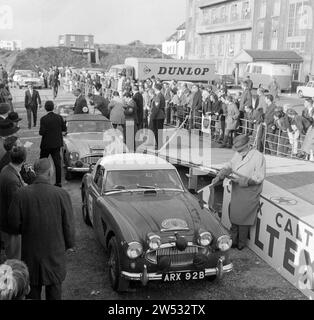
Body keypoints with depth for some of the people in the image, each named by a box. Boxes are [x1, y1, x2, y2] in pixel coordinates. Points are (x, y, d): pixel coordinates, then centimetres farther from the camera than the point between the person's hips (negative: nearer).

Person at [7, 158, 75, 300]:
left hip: (30, 253, 1)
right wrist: (69, 244, 7)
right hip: (55, 251, -1)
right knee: (54, 288, 17)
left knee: (32, 290, 19)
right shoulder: (62, 195, -17)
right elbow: (68, 224, -9)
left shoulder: (21, 194, -13)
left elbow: (14, 224, -6)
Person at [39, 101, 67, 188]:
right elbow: (64, 129, 0)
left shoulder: (44, 119, -15)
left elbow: (42, 132, -17)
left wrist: (40, 131, 4)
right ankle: (58, 182, 5)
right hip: (57, 143, 3)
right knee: (57, 162, 6)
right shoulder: (59, 117, -5)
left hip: (46, 144, -3)